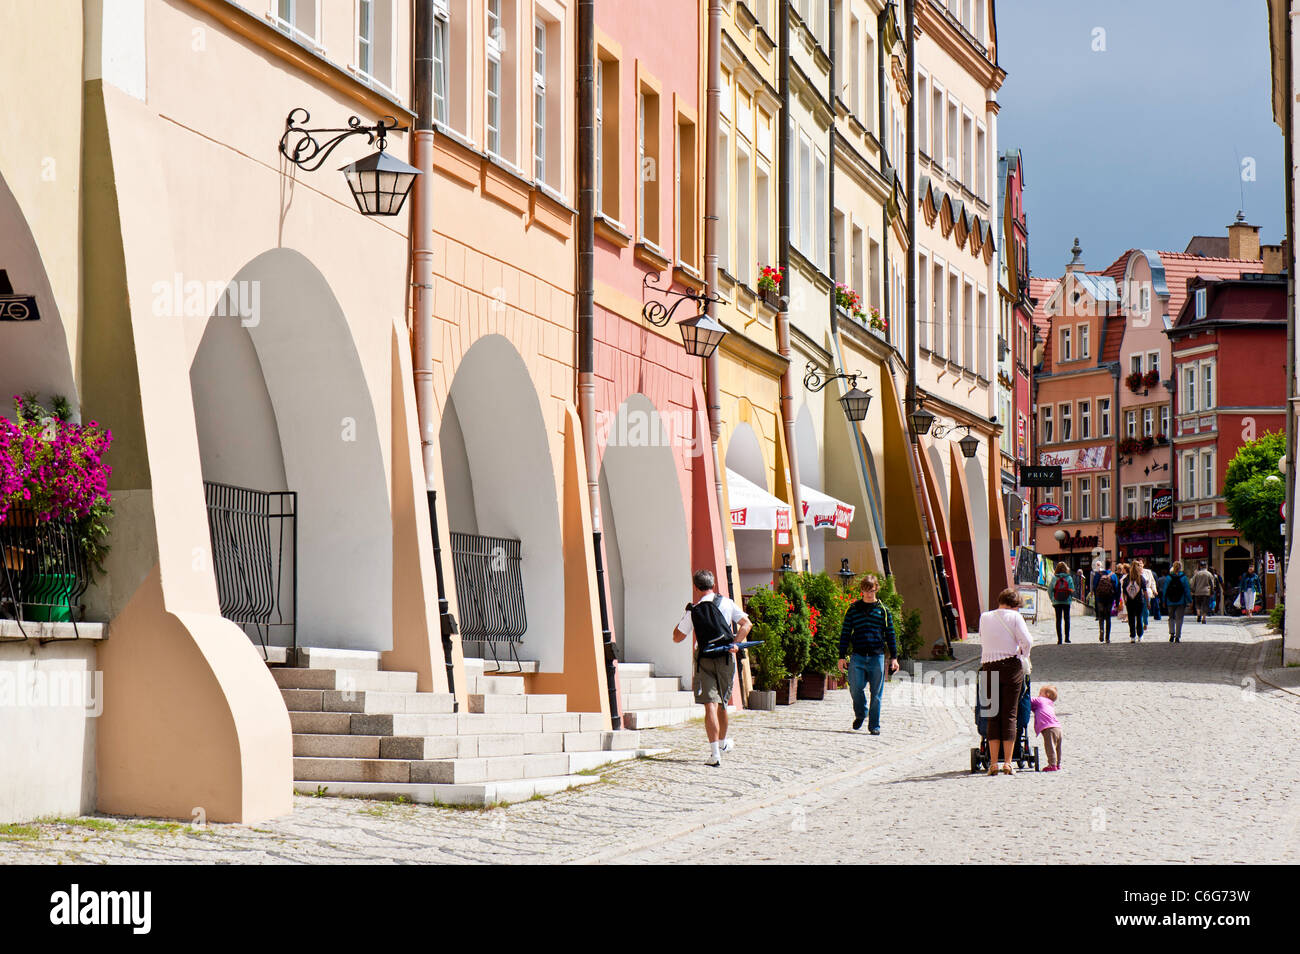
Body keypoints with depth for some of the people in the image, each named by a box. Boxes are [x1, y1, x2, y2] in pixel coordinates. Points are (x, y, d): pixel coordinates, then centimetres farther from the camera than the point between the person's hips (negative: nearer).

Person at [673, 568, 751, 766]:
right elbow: (747, 624, -3)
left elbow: (677, 637, 5)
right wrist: (735, 644, -4)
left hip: (705, 660, -2)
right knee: (722, 703, 20)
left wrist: (685, 616, 16)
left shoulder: (693, 611, -3)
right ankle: (723, 742, 39)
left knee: (711, 705, -8)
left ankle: (715, 753, -17)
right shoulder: (726, 603, 1)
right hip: (726, 659, 2)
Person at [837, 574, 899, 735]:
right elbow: (845, 633, 10)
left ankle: (874, 725, 11)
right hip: (858, 656, 0)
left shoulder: (882, 610, 8)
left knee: (876, 693, 1)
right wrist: (842, 656, 5)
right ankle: (860, 714, 17)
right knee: (855, 688, -11)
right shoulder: (854, 609, 9)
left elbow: (890, 634, 11)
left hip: (877, 657, 0)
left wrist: (894, 657, 6)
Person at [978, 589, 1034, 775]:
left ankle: (993, 763, 1)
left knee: (993, 716, 7)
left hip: (988, 668, 3)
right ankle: (1007, 763, -1)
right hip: (1011, 667, -3)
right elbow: (1027, 641, -9)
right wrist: (1023, 654, 10)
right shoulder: (1014, 617, -3)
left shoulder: (984, 617, 9)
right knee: (1010, 715, 2)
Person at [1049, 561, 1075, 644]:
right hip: (1067, 601, 0)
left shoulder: (1054, 578, -3)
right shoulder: (1069, 578, -5)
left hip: (1057, 602, 0)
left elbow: (1050, 590, -2)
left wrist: (1052, 600, 9)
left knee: (1058, 620, 4)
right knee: (1066, 619, 13)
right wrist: (1071, 599, 13)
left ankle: (1059, 639, -1)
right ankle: (1067, 637, 12)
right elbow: (1072, 590, -3)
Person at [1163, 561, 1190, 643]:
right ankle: (1178, 636, 2)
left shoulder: (1168, 578, -3)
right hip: (1181, 602, -1)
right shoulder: (1184, 577, -7)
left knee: (1171, 617, 16)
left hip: (1170, 602, 1)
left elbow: (1165, 590, 1)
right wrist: (1189, 600, 3)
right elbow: (1187, 590, -5)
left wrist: (1164, 601, 9)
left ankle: (1172, 633, -4)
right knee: (1179, 619, 5)